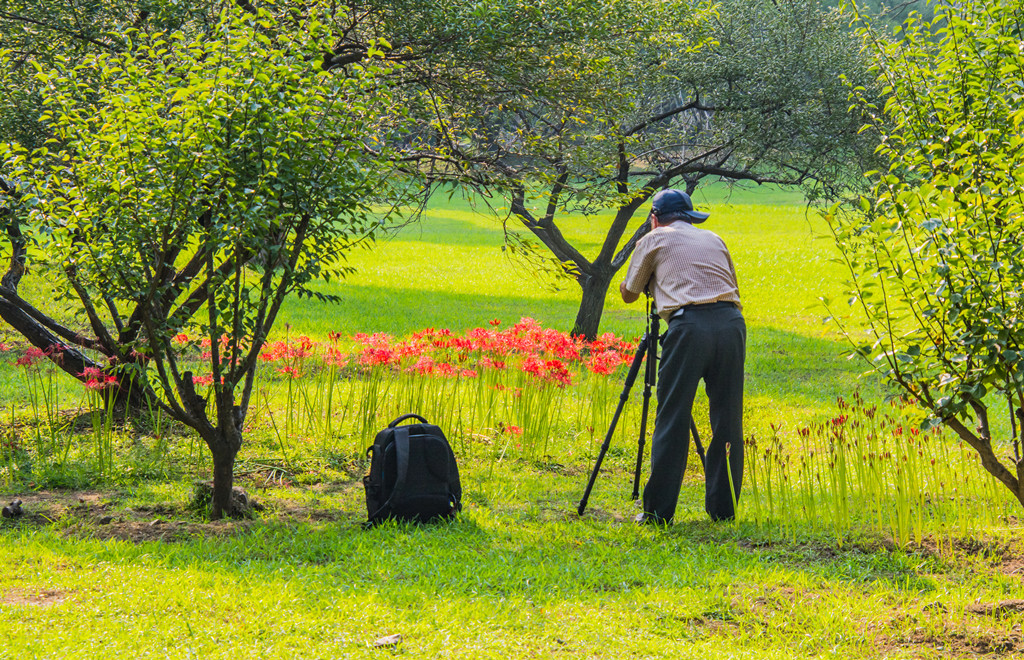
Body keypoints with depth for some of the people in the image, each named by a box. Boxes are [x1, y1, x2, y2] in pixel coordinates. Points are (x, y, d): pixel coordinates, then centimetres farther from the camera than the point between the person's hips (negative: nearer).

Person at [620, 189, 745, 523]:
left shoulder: (653, 240, 17)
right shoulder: (713, 239, 26)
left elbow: (628, 294, 24)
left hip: (689, 324, -4)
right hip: (731, 321, 4)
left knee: (672, 421, 0)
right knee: (727, 423, 9)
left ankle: (658, 511, 0)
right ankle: (723, 508, 11)